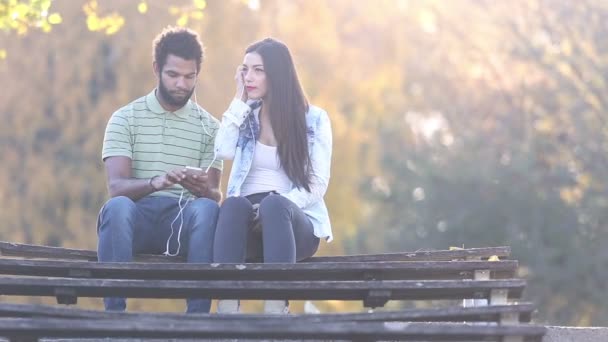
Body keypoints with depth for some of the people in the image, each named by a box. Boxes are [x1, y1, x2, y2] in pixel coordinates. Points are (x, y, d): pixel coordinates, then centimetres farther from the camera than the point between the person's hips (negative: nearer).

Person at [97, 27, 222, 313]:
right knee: (118, 207, -37)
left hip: (183, 219, 1)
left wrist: (203, 189, -22)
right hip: (138, 216, -1)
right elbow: (116, 186, -6)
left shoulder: (209, 127, 12)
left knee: (207, 209, -34)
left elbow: (215, 194, 5)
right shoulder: (125, 119, 7)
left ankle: (198, 315, -36)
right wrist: (155, 182, -28)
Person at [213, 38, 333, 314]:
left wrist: (276, 204, -17)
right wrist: (240, 100, 1)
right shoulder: (245, 115, 16)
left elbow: (317, 184, -1)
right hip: (248, 222, 2)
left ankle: (276, 310, -51)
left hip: (296, 222, -2)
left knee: (273, 204, -37)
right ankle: (226, 310, -50)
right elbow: (224, 151, -6)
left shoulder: (314, 120, 6)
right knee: (234, 204, -34)